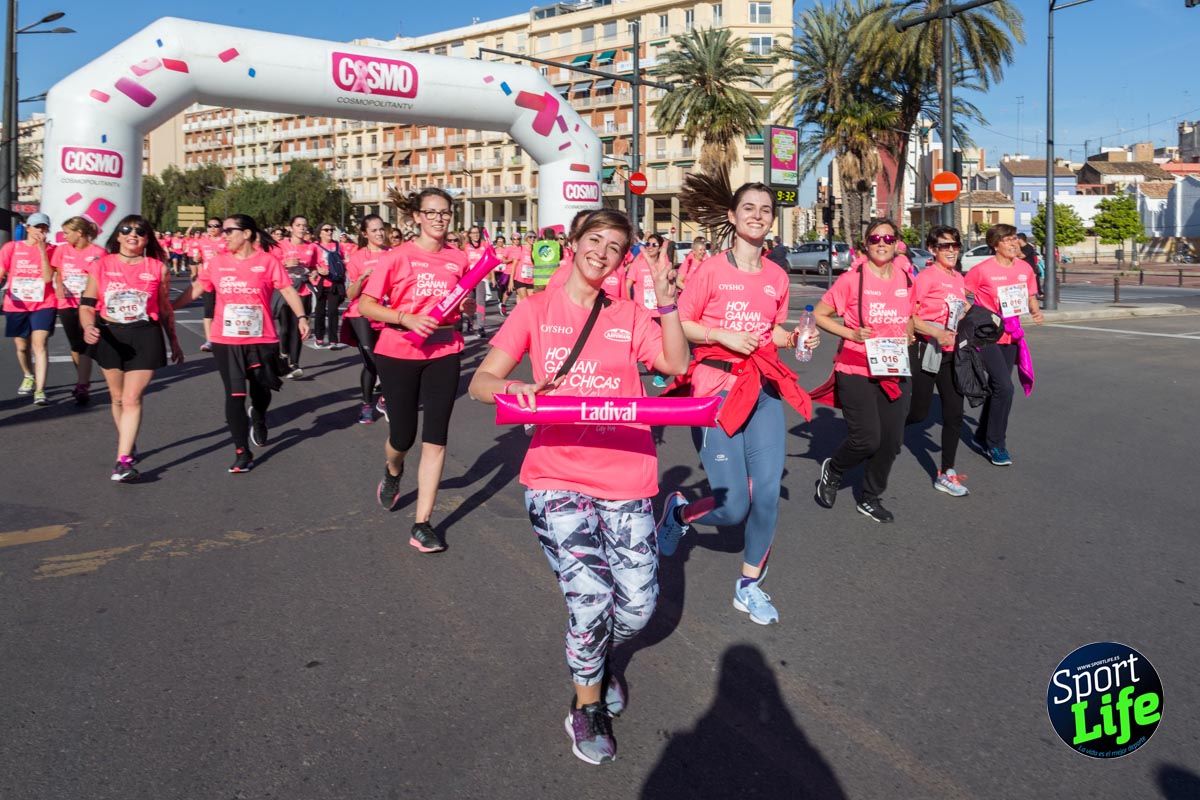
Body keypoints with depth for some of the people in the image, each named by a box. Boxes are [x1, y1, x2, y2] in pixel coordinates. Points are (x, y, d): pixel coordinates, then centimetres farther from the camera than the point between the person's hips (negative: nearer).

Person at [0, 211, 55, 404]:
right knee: (22, 347, 14)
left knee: (39, 344, -15)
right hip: (16, 306, 2)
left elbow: (48, 278, -11)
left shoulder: (50, 250, 1)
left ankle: (40, 390, -20)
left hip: (43, 305, -2)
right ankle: (28, 376, 42)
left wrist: (42, 250, -16)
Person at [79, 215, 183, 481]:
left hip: (145, 337, -2)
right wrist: (88, 327, -18)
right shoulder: (102, 265, 2)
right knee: (118, 398, 15)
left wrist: (174, 342, 14)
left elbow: (165, 309, 10)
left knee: (132, 399, -9)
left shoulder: (158, 268, 1)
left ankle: (124, 460, -9)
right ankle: (128, 444, 36)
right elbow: (87, 304, 1)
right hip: (109, 336, 2)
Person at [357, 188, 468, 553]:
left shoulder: (459, 259, 3)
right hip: (398, 354, -2)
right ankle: (392, 472, 46)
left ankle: (422, 524, 7)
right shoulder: (398, 256, -6)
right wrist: (407, 319, -20)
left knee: (435, 439, -1)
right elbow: (365, 305, -7)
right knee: (403, 436, 7)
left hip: (444, 354, 2)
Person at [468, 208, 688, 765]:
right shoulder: (537, 310, 5)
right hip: (558, 475, -2)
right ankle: (587, 704, 15)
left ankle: (599, 658, 39)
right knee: (590, 597, -15)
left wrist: (667, 302, -13)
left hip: (627, 476, 3)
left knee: (638, 604, 2)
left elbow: (676, 363, -4)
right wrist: (511, 389, -23)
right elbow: (481, 382, -2)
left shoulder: (629, 316, 11)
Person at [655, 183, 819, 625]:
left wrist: (796, 338, 0)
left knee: (768, 494, -1)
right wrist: (722, 335, -18)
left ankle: (748, 586, 20)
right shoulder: (711, 269, -6)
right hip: (715, 386, -4)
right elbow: (680, 325, -4)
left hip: (764, 388, 5)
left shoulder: (777, 276, 8)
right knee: (734, 506, -6)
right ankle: (679, 511, 29)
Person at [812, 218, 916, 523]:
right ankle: (832, 470, 23)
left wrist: (907, 336, 3)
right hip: (856, 371, -5)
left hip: (895, 373, 5)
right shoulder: (852, 279, -9)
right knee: (867, 439, -10)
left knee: (891, 440, 7)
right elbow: (819, 315, -4)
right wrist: (851, 333, -16)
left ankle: (870, 499, 28)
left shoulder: (906, 280, 6)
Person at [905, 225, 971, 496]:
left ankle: (946, 474, 14)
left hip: (951, 353, 7)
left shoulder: (957, 277, 9)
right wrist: (936, 333, -26)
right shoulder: (926, 276, -12)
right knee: (919, 412, 0)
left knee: (954, 413, 5)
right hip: (926, 351, -7)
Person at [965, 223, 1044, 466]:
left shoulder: (1025, 268, 3)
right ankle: (996, 444, -1)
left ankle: (982, 435, 35)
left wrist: (1036, 311, -5)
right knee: (1004, 387, -15)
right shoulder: (982, 270, -14)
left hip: (1011, 336, 6)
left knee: (997, 387, 16)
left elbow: (1030, 296, 14)